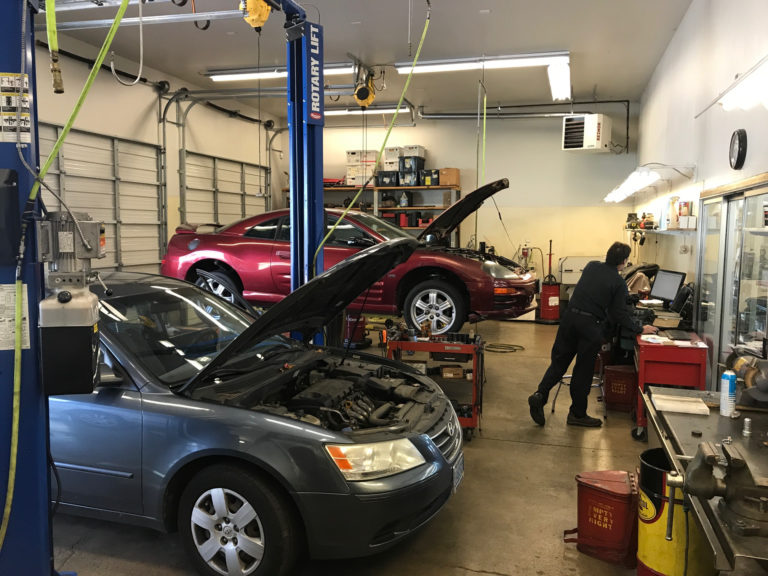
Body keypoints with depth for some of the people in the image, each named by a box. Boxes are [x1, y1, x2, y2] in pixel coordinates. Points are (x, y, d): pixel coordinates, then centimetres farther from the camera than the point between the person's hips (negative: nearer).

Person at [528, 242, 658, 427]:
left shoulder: (591, 266, 10)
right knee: (583, 370, 6)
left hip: (570, 316, 4)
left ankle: (540, 394, -7)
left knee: (559, 361, 11)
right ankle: (577, 414, 17)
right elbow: (620, 314, -5)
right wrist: (640, 329, 7)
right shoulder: (619, 282, -5)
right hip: (590, 325, -4)